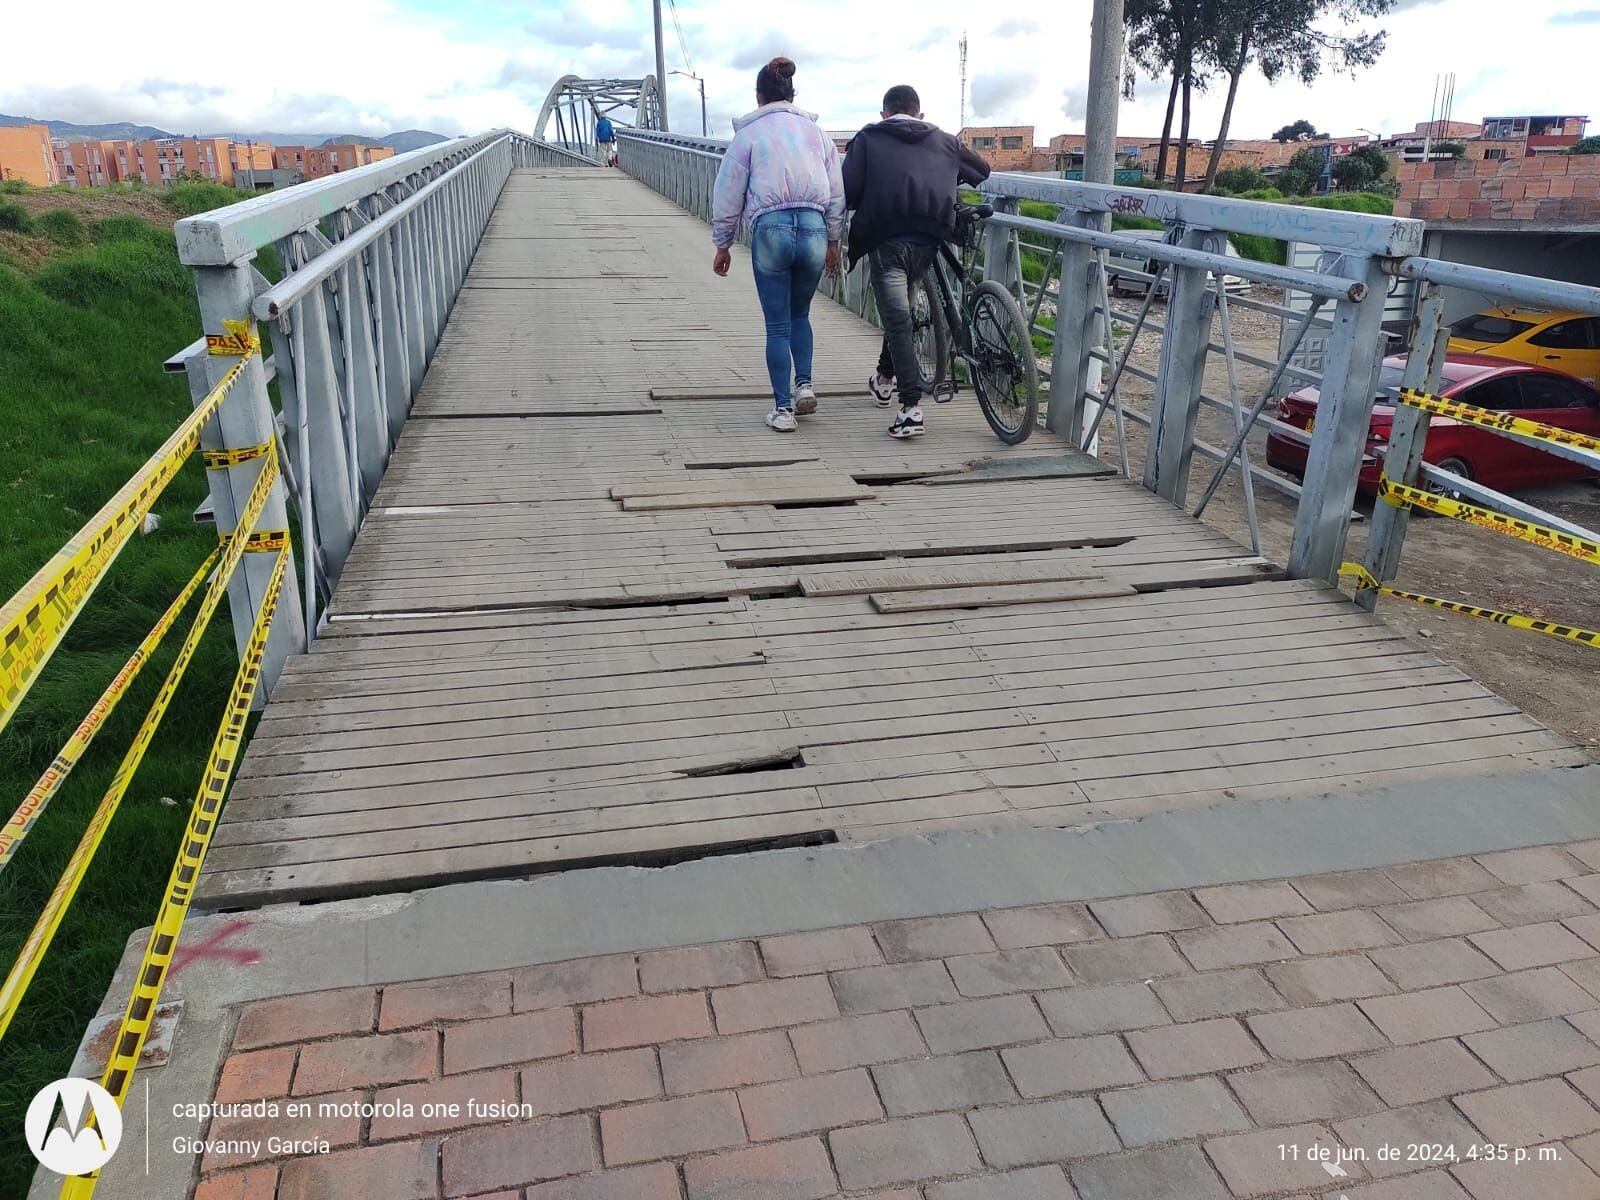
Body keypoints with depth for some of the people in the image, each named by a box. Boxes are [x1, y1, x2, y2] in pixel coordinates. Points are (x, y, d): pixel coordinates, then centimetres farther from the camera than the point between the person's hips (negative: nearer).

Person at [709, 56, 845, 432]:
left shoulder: (749, 133, 5)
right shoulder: (815, 130, 13)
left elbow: (727, 195, 6)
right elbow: (836, 192, 15)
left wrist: (722, 245, 15)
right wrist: (832, 242, 24)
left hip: (770, 230, -3)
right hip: (814, 230, 3)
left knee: (777, 325, 5)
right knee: (800, 314, 22)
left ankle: (782, 408, 7)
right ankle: (804, 383, 6)